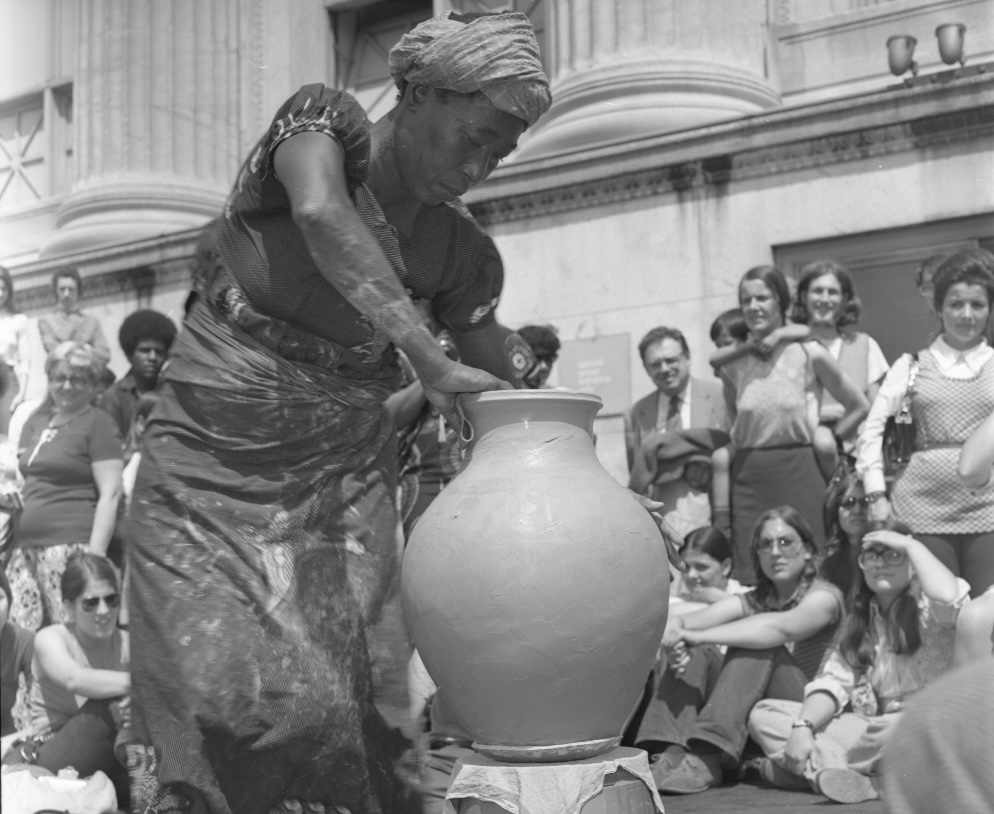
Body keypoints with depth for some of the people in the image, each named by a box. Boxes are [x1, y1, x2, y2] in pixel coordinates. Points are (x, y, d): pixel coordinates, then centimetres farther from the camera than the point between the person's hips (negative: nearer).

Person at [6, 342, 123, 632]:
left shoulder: (97, 424, -2)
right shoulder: (35, 421, 18)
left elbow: (110, 494, -8)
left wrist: (95, 555, -14)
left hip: (70, 545, -7)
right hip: (25, 546, 7)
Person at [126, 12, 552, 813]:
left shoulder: (458, 249, -1)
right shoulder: (322, 120, -11)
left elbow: (501, 388, 7)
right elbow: (321, 213, -33)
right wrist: (429, 358, -38)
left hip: (340, 471, 3)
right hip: (213, 456, -2)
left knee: (332, 687, -7)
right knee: (221, 689, -10)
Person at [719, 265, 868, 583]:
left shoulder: (809, 353, -2)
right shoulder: (733, 363, 7)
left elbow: (859, 407, 6)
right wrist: (745, 445, 8)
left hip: (799, 472, -3)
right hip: (749, 476, 3)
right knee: (752, 579, 0)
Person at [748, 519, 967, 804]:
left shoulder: (929, 609, -3)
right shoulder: (858, 619, 15)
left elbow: (949, 599, -29)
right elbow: (833, 683, 5)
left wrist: (911, 545, -14)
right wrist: (803, 726, -14)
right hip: (868, 729, 6)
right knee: (763, 716, -7)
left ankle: (815, 768, -16)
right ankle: (864, 781, -25)